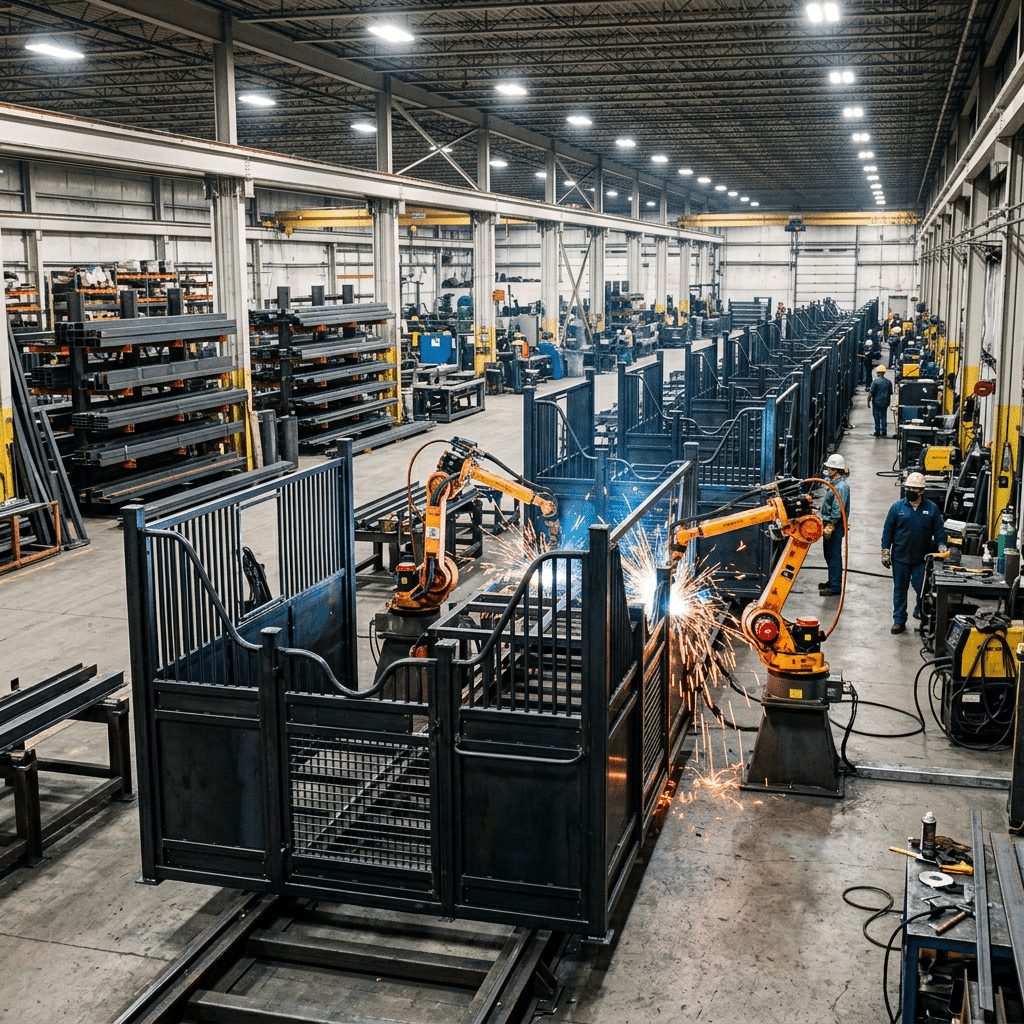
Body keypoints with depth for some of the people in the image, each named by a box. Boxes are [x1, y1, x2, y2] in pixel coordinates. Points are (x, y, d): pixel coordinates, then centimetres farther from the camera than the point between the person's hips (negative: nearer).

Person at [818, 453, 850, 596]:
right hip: (829, 524, 10)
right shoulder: (832, 483, 13)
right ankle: (832, 582, 30)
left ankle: (835, 587, 0)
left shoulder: (841, 486, -20)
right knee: (829, 554, 19)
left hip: (835, 526, -10)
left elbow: (838, 510, -23)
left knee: (834, 556, -5)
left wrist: (830, 526, -22)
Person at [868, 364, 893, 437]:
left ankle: (877, 432, 7)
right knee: (884, 417, 11)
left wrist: (868, 402, -3)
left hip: (876, 402, -4)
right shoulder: (889, 382, 4)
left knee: (877, 417, 4)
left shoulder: (875, 381, -11)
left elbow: (870, 393, -12)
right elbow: (890, 394, 11)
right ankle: (884, 432, 10)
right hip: (885, 403, 4)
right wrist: (888, 402, 22)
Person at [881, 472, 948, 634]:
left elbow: (939, 530, 7)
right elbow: (888, 530, 4)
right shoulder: (897, 507, 2)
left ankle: (920, 613, 26)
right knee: (900, 590, 6)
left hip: (922, 558, 0)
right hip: (900, 557, 1)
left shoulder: (932, 508, 2)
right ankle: (899, 621, 15)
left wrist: (941, 545, -9)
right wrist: (885, 552, 1)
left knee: (922, 589, 0)